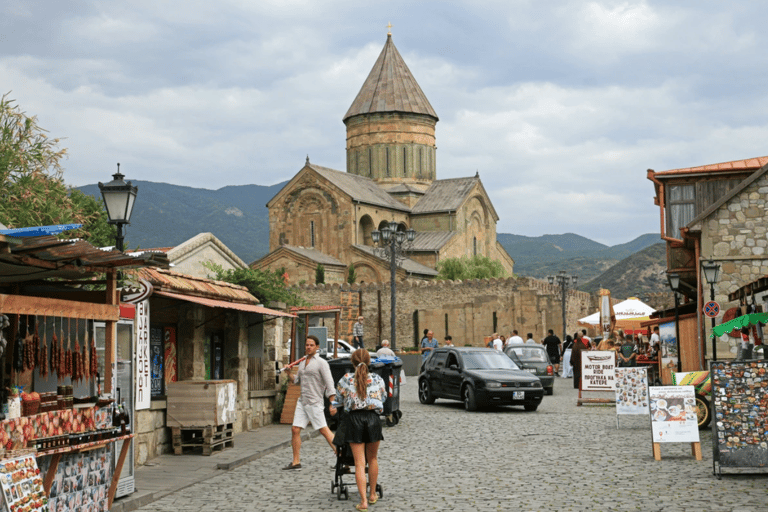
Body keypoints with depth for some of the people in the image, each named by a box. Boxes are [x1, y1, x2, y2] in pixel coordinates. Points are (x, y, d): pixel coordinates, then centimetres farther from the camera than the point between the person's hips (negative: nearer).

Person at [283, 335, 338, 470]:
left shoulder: (321, 363, -6)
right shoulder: (302, 363, 16)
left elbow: (329, 384, -10)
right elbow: (297, 381, 24)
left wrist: (332, 404, -16)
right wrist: (289, 373, 6)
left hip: (315, 403, -7)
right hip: (302, 402, 7)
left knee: (324, 430, -10)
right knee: (295, 430, 1)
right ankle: (296, 462, 7)